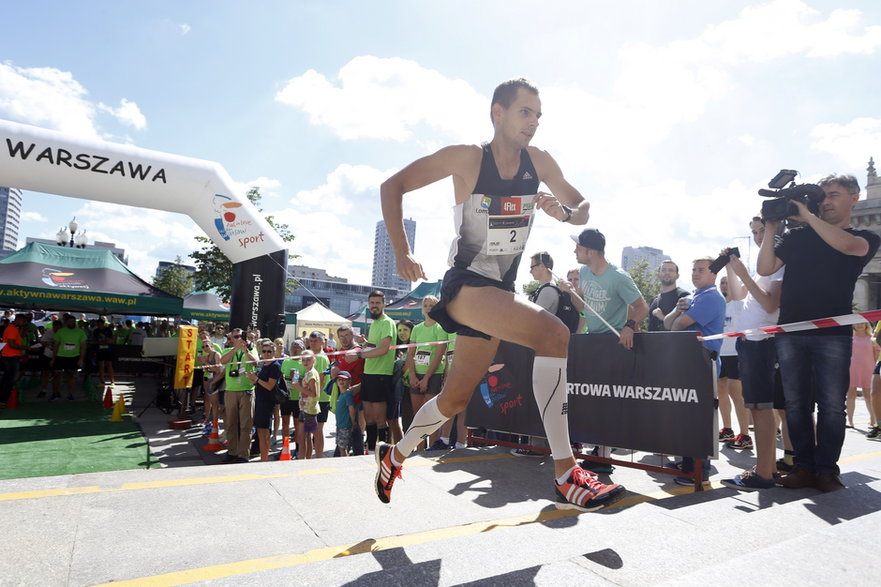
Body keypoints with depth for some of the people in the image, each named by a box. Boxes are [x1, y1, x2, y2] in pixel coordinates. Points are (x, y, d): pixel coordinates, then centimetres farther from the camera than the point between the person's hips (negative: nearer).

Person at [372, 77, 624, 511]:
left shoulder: (539, 162, 3)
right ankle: (566, 476, -23)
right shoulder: (466, 158, -10)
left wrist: (565, 212, -12)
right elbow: (393, 186, -4)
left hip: (501, 290, 6)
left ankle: (395, 455, 39)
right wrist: (401, 253, -9)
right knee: (553, 333, -29)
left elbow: (583, 208, 12)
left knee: (455, 399, 14)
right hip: (466, 284, -6)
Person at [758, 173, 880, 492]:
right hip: (790, 332, 2)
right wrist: (771, 230, -2)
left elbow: (847, 245, -16)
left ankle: (827, 469, 9)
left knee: (831, 405, -1)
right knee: (796, 404, 4)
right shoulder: (797, 236, 14)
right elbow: (764, 269, 5)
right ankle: (804, 466, 13)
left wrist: (807, 216, -15)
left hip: (833, 334, -2)